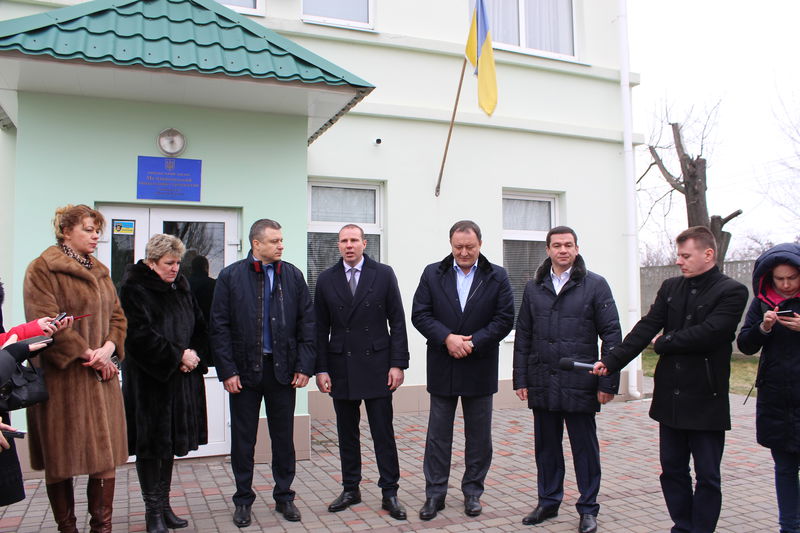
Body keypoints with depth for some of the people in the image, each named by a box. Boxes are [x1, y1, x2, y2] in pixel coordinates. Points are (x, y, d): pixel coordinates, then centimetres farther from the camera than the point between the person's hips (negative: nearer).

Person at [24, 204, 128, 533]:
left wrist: (108, 348, -7)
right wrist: (88, 354, -16)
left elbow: (117, 315, 12)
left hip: (102, 376, 6)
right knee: (60, 458, 6)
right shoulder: (43, 269, -5)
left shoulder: (100, 271, 16)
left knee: (106, 454, 4)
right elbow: (45, 321, -15)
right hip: (62, 377, -6)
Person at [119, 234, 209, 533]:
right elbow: (140, 334, -17)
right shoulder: (133, 288, -8)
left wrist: (195, 355, -5)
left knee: (170, 441, 12)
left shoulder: (180, 287, 12)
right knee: (151, 444, 1)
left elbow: (200, 326, 13)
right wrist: (178, 355, -16)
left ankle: (164, 505, 23)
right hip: (149, 379, -6)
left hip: (180, 379, 6)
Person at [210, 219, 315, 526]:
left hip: (283, 369, 2)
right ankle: (243, 499, 27)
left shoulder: (293, 275, 3)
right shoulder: (231, 276, -3)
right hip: (245, 370, -1)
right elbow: (220, 327, -4)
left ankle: (284, 496, 27)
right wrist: (227, 371, -9)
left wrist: (304, 366, -3)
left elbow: (307, 322, 3)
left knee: (283, 437, 11)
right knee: (243, 439, 10)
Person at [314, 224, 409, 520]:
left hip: (376, 365, -2)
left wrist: (398, 364, -7)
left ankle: (389, 493, 15)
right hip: (341, 367, 2)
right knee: (347, 434, 12)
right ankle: (350, 489, 26)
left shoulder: (383, 274, -1)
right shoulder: (326, 280, 5)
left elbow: (397, 321, -2)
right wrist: (321, 369, 0)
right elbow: (321, 328, 6)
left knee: (383, 433, 4)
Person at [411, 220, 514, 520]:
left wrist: (472, 343, -15)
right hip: (442, 368, 0)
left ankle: (473, 492, 26)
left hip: (479, 368, 0)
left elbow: (505, 319, -4)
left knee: (478, 435, 11)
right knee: (438, 434, 7)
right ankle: (435, 494, 19)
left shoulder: (497, 277, 1)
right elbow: (420, 314, -2)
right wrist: (447, 338, -16)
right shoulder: (432, 274, 3)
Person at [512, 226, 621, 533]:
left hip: (580, 383, -3)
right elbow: (523, 336, 9)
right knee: (546, 446, 13)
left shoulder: (595, 285, -2)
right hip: (542, 383, 3)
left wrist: (608, 382, -7)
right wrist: (521, 379, 5)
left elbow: (611, 335, -3)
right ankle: (548, 502, 29)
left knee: (584, 447, 8)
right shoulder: (534, 287, 8)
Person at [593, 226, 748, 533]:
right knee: (672, 470, 14)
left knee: (707, 476, 8)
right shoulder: (671, 288, 7)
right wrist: (611, 361, -12)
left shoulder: (732, 292, -8)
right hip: (670, 396, 5)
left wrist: (663, 343, -8)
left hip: (706, 400, -5)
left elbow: (708, 333, -22)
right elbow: (646, 328, -1)